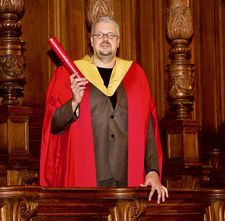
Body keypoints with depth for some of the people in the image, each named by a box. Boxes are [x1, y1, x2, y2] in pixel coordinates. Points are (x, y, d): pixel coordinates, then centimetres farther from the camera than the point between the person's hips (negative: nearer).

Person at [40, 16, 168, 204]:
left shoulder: (134, 74, 11)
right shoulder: (67, 74, 6)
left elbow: (149, 127, 6)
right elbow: (53, 124, 2)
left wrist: (153, 171, -5)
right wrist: (74, 102, -16)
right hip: (83, 179, -1)